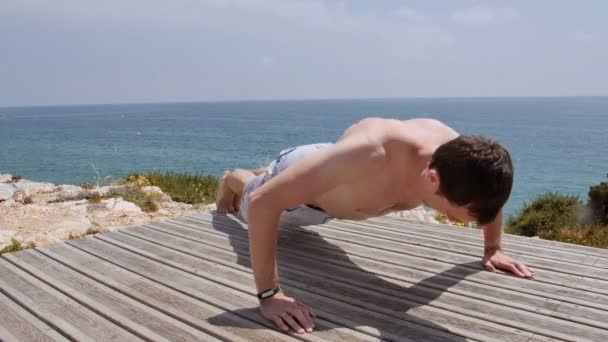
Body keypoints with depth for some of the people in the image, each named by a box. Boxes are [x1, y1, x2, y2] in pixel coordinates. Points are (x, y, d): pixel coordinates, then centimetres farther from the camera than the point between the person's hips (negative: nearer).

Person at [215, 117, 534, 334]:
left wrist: (492, 249, -6)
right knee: (249, 206, 30)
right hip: (298, 170, -5)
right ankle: (232, 179, 63)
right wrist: (269, 294, -48)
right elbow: (262, 202, -50)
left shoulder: (458, 156, -34)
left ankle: (263, 173, 70)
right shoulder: (369, 154, -54)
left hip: (336, 186, 5)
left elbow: (487, 190, -6)